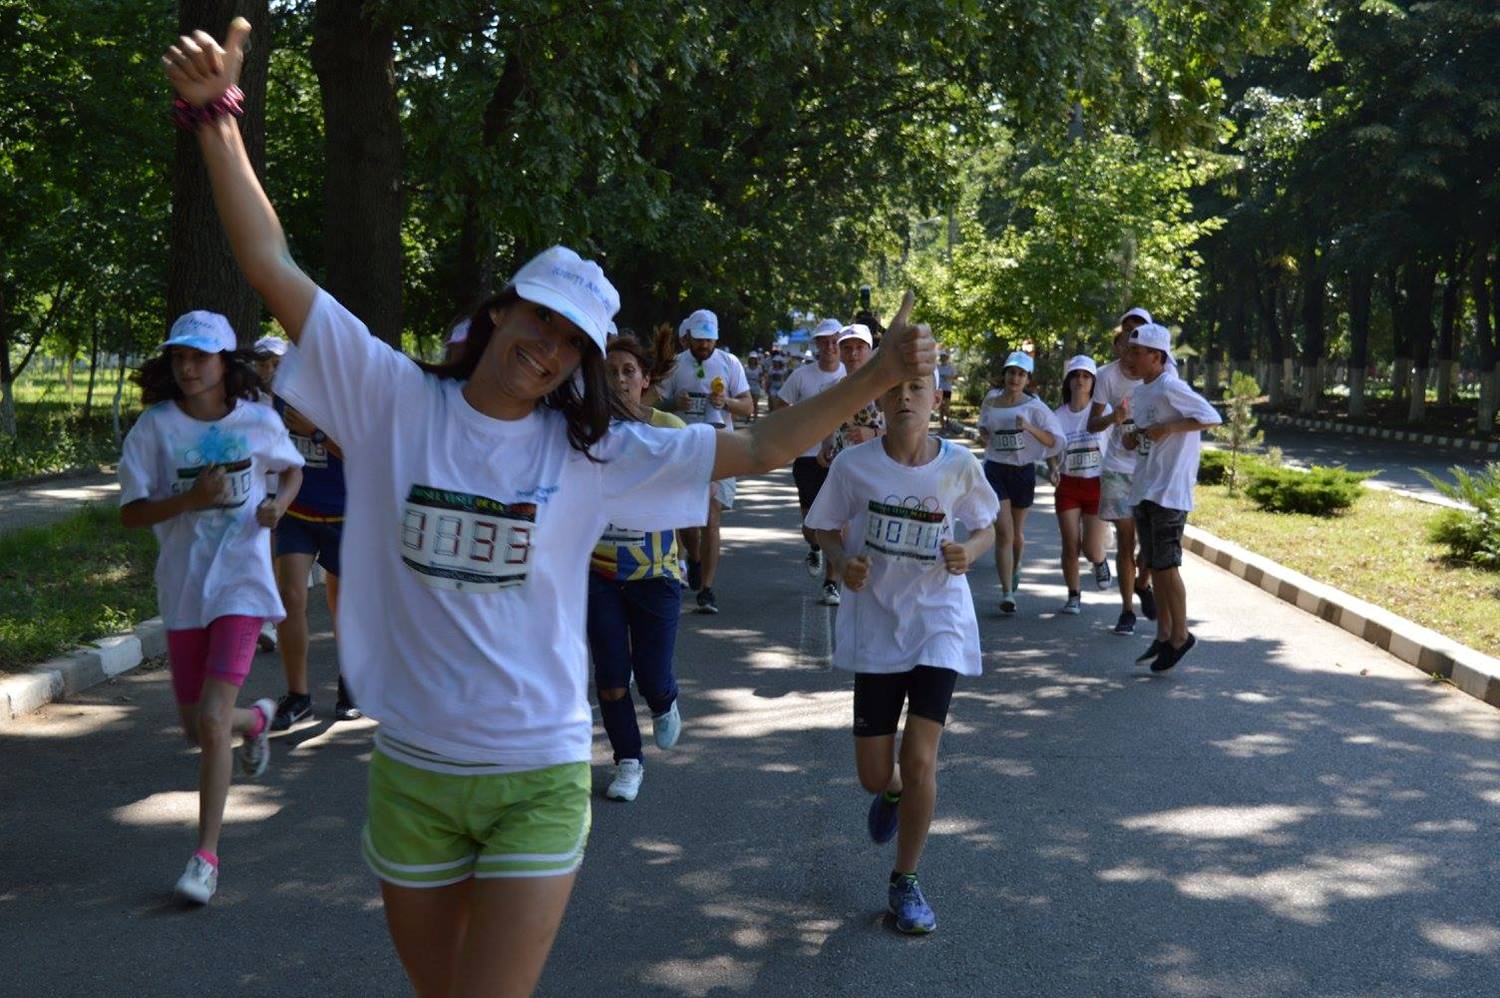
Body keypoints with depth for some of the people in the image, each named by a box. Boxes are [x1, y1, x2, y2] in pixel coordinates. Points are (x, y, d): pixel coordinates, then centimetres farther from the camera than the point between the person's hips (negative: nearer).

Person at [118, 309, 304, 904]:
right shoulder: (154, 427, -5)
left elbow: (292, 469, 16)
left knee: (212, 720, -13)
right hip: (183, 589, 2)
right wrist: (190, 499, -22)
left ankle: (205, 856, -3)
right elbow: (130, 513, -6)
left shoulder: (259, 422, -3)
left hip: (241, 583, -2)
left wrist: (279, 503, -5)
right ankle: (256, 718, 49)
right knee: (196, 727, 12)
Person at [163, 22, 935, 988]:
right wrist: (216, 115, -13)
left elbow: (758, 448, -2)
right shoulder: (398, 399, -3)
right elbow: (274, 268, -6)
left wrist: (878, 375, -10)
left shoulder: (593, 452, -3)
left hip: (539, 779, -1)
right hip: (411, 773, 1)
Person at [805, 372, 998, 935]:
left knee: (919, 761, -10)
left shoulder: (958, 465, -6)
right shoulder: (854, 465, -8)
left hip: (938, 624, -1)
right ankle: (892, 792, 46)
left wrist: (969, 552, -15)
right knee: (874, 776, 5)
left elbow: (986, 528, 8)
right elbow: (827, 527, 6)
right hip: (875, 625, 1)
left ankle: (905, 883, 11)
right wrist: (842, 560, -15)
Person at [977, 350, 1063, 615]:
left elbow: (1054, 440, -9)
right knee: (1003, 533, -13)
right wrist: (983, 433, 1)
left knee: (1017, 532, 17)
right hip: (995, 470, 0)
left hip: (1023, 471, 0)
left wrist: (1030, 427, -25)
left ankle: (1015, 567, 50)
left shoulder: (1034, 406, -6)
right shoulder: (991, 400, 3)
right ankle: (1007, 593, -15)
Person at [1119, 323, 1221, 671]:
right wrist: (1133, 439, 6)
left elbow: (1211, 418, -18)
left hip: (1169, 491, -9)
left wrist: (1167, 428, -22)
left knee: (1166, 564, -6)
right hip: (1144, 489, 9)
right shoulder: (1140, 394, 14)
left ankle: (1180, 635, 5)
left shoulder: (1170, 388, -13)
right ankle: (1164, 635, 18)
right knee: (1153, 564, 11)